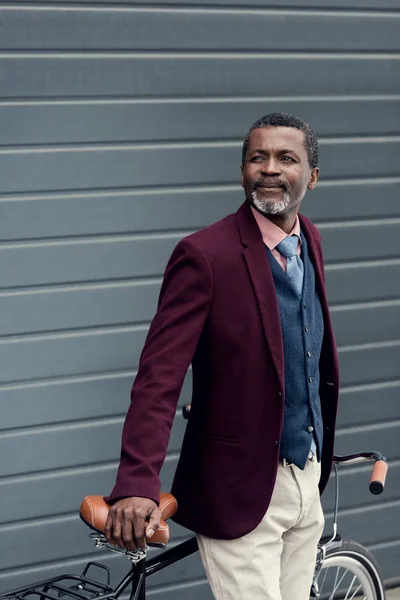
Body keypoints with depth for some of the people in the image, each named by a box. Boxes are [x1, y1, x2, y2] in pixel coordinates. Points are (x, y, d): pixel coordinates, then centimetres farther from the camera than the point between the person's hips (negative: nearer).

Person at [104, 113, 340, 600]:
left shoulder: (310, 240, 7)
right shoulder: (205, 255, -16)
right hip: (242, 491, -7)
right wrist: (137, 485, -31)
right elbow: (159, 376, -21)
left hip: (307, 481, 7)